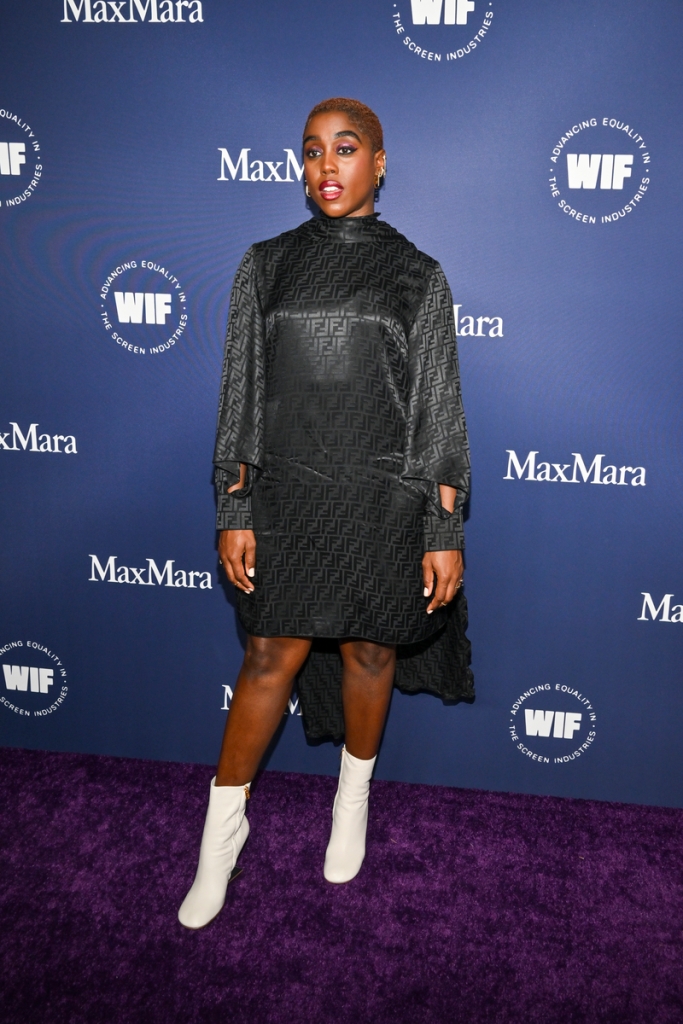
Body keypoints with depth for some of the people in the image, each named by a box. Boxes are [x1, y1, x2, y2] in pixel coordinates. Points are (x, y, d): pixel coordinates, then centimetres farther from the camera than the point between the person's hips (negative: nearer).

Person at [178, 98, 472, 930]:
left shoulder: (417, 276, 1)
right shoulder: (266, 265, 4)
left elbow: (438, 410, -1)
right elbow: (241, 395, 4)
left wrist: (445, 533, -4)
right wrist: (234, 512, -1)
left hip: (384, 500, 0)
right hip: (288, 494, 1)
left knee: (369, 652, 13)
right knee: (271, 657, 6)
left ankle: (354, 797, 40)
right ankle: (223, 828, 25)